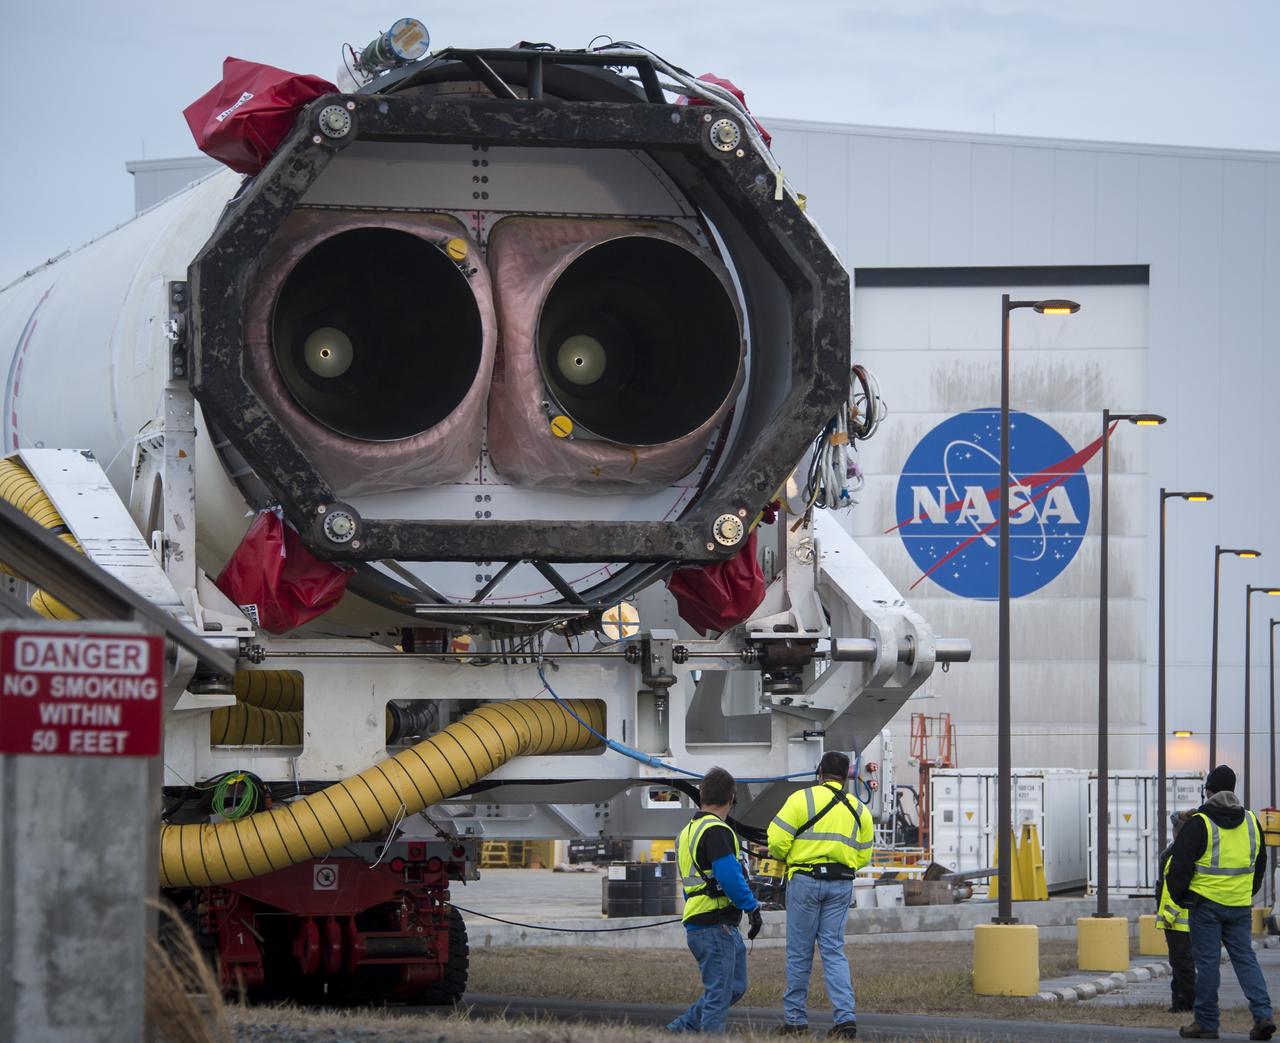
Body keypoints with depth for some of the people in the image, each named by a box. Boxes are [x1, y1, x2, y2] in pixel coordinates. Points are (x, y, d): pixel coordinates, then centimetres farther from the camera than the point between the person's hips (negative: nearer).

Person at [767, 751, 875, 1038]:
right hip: (842, 885, 3)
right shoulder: (859, 810, 10)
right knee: (834, 951, 5)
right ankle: (846, 1017, -9)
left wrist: (785, 858, 13)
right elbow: (863, 855, 10)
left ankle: (795, 1019, 11)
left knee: (799, 952, 6)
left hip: (806, 881, -3)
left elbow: (776, 841, -8)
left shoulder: (801, 799, -4)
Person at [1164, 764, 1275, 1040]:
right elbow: (1260, 864, 19)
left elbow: (1180, 865, -8)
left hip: (1206, 903, -5)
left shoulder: (1199, 823, -10)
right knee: (1245, 958, 7)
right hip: (1241, 904, 5)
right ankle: (1263, 1015, -7)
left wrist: (1179, 896, 7)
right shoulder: (1251, 821, 8)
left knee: (1207, 962, 1)